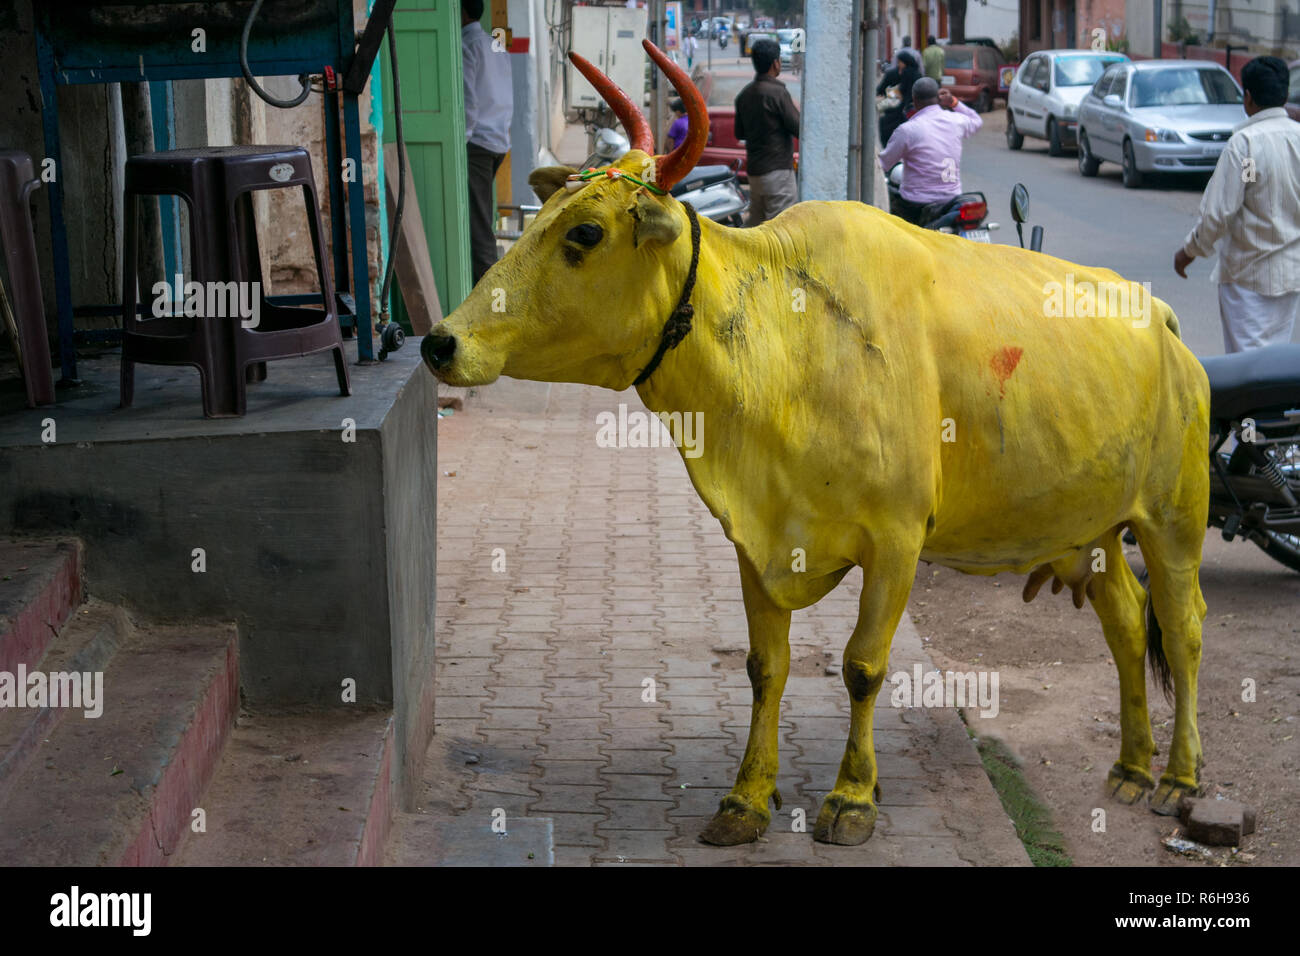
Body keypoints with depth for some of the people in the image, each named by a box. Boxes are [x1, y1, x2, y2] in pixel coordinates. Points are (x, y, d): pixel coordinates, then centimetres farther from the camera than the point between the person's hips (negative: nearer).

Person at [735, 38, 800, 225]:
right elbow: (799, 129, -13)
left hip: (754, 170, 8)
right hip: (778, 170, -8)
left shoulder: (744, 94, 9)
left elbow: (739, 133, 17)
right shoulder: (777, 92, -14)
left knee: (756, 225, 13)